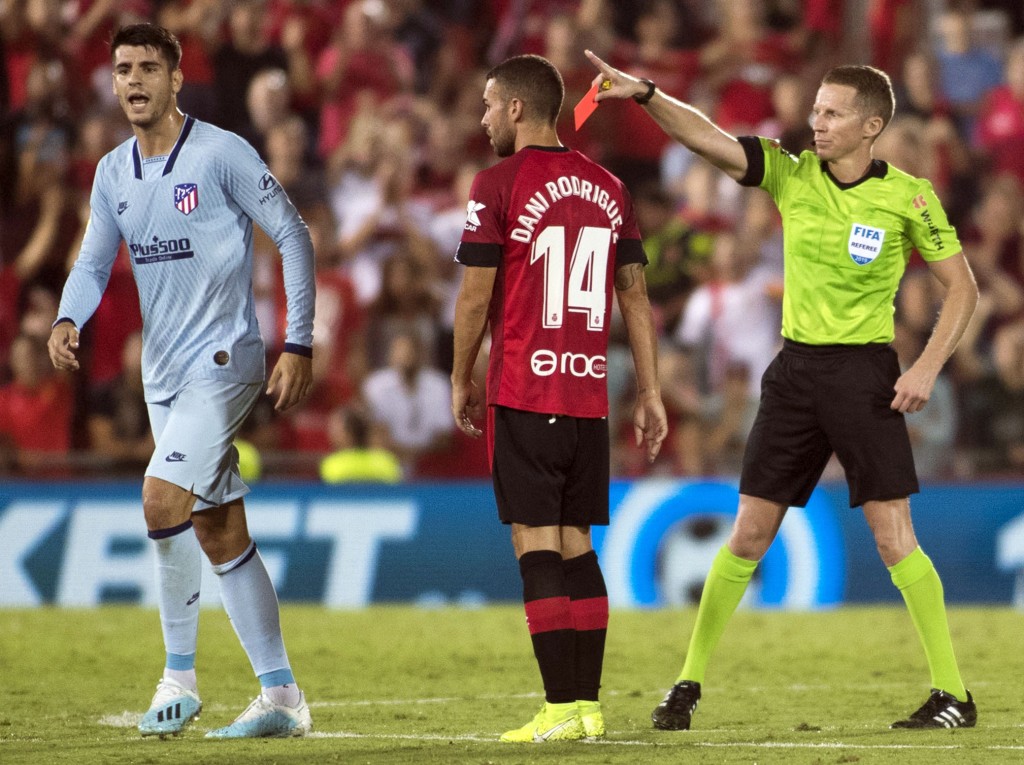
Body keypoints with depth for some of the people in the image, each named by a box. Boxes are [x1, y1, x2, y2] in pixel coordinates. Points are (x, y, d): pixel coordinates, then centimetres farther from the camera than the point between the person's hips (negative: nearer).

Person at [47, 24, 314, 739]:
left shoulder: (221, 154, -11)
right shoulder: (112, 173, 9)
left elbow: (293, 235, -7)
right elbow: (95, 261, 13)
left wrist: (299, 343, -9)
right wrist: (69, 319, -9)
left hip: (224, 357, -8)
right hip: (163, 370, 8)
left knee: (163, 497, -21)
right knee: (219, 532, 8)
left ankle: (180, 677, -9)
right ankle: (282, 697, 13)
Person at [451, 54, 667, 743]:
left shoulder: (499, 184, -6)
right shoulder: (608, 187, 11)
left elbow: (475, 295, -6)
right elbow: (636, 295, 12)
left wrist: (461, 382, 7)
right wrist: (650, 393, 15)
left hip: (524, 395, -5)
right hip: (590, 395, 6)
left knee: (537, 545, -5)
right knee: (577, 545, 11)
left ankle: (562, 709, -10)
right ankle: (588, 706, 9)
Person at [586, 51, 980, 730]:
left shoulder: (908, 196, -6)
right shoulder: (791, 176, 1)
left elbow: (962, 286, 0)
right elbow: (707, 138, -9)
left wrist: (927, 367, -11)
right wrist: (645, 93, -25)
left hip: (864, 370, -3)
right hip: (795, 369, 3)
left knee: (894, 535, -8)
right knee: (749, 533, 4)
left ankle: (953, 694, -1)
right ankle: (689, 684, 11)